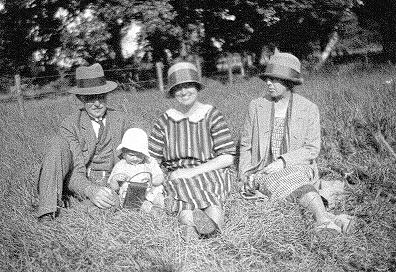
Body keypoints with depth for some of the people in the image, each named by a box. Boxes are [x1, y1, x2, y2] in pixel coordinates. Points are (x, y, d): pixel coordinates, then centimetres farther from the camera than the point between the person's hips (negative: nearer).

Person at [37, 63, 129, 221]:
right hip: (79, 186, -2)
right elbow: (75, 173, -20)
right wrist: (91, 191, -41)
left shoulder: (119, 120, 2)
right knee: (59, 143, -29)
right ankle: (48, 211, -32)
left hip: (109, 185, 2)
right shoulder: (70, 126, -10)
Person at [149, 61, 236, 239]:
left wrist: (192, 172, -16)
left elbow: (227, 158, -7)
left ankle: (188, 220, -59)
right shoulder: (165, 121, 9)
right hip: (177, 176, 2)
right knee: (177, 185, -33)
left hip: (212, 173, -2)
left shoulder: (212, 116, 1)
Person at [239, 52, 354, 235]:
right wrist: (246, 176, -1)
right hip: (263, 172, 0)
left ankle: (324, 221, -51)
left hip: (297, 167, 0)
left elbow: (312, 150, -3)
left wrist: (283, 162, -17)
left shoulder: (309, 109, 0)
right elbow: (246, 145, 11)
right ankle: (325, 218, -53)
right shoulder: (257, 106, 4)